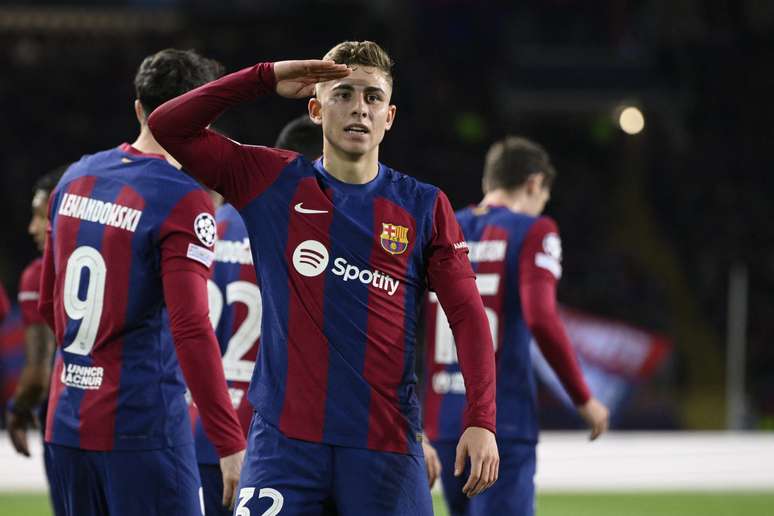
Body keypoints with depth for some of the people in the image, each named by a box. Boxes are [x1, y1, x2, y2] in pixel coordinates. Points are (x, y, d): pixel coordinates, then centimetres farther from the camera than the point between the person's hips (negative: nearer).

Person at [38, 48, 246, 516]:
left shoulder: (76, 179, 9)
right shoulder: (184, 201, -13)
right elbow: (192, 329, -20)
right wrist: (231, 443, -18)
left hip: (67, 421, 7)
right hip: (142, 424, -7)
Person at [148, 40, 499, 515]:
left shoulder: (424, 207, 6)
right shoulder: (271, 182, 6)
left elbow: (468, 315, 3)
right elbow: (167, 128, 2)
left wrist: (481, 421, -9)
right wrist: (266, 78, -5)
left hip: (387, 448, 1)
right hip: (285, 439, -1)